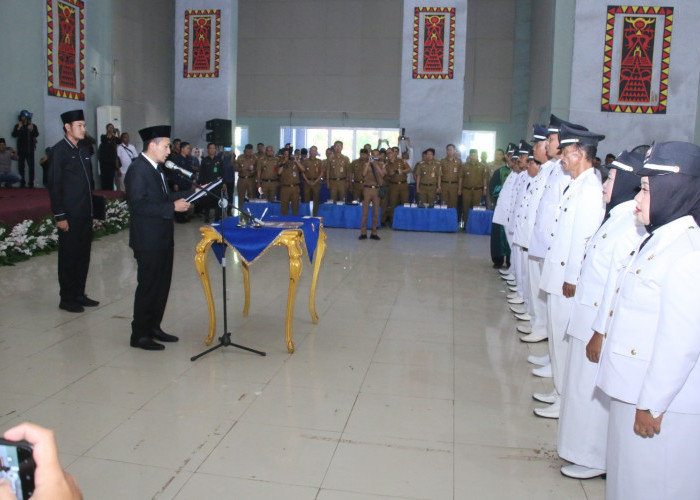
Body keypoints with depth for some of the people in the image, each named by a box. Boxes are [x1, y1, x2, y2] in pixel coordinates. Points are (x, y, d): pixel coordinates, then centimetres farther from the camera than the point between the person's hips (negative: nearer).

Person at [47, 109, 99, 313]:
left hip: (85, 214, 7)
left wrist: (91, 210, 13)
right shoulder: (59, 150, -9)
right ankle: (67, 299, 15)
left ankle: (79, 295, 24)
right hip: (70, 216, -7)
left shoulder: (82, 151, 13)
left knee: (83, 256, 13)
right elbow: (54, 185, -12)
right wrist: (59, 216, -15)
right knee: (68, 257, 3)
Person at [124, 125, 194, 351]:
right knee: (148, 286, -1)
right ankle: (140, 334, 11)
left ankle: (154, 327, 29)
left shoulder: (155, 168, 14)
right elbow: (139, 205, -23)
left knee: (162, 284, 16)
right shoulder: (137, 169, -16)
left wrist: (192, 193, 12)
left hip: (162, 238, 10)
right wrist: (172, 208, -23)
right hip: (148, 240, -10)